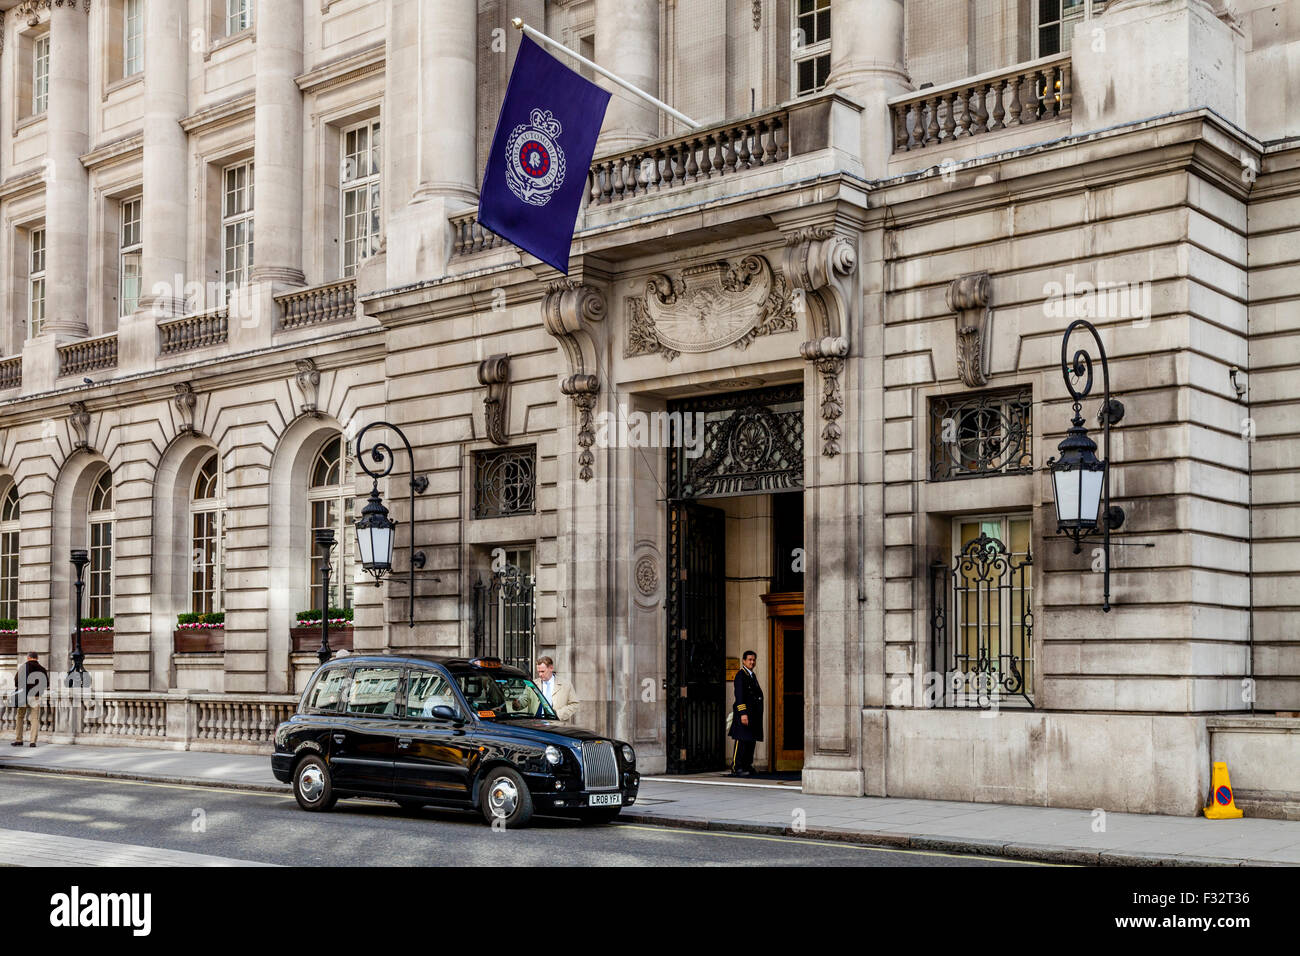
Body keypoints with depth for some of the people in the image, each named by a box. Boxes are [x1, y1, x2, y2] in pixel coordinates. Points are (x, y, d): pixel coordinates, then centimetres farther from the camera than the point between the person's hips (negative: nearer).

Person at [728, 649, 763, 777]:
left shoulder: (752, 675, 20)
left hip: (754, 715, 9)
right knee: (742, 740, -10)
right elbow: (739, 695, -16)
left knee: (751, 741, 10)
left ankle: (747, 766, 15)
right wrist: (743, 713, -24)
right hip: (744, 712, -9)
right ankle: (736, 768, -9)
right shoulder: (740, 674, -9)